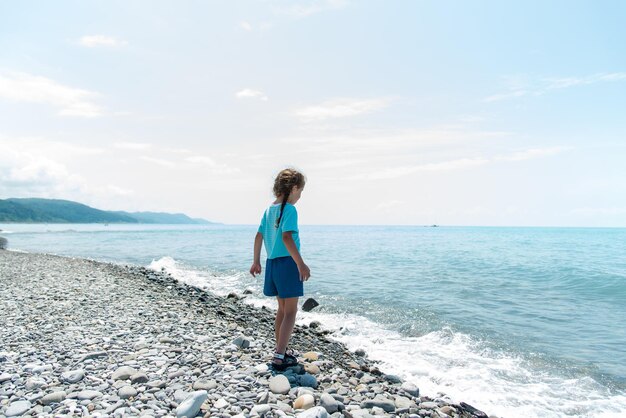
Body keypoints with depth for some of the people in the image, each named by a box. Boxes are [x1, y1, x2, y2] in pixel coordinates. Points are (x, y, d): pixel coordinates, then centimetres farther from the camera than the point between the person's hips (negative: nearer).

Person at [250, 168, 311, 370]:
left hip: (273, 262, 8)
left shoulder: (269, 209, 11)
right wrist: (301, 264, -26)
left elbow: (259, 236, 13)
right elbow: (287, 237, -25)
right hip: (287, 263, -8)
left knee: (282, 308, 20)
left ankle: (280, 351, 29)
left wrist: (256, 261, 20)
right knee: (290, 311, 1)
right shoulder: (289, 209, -13)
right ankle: (279, 357, -1)